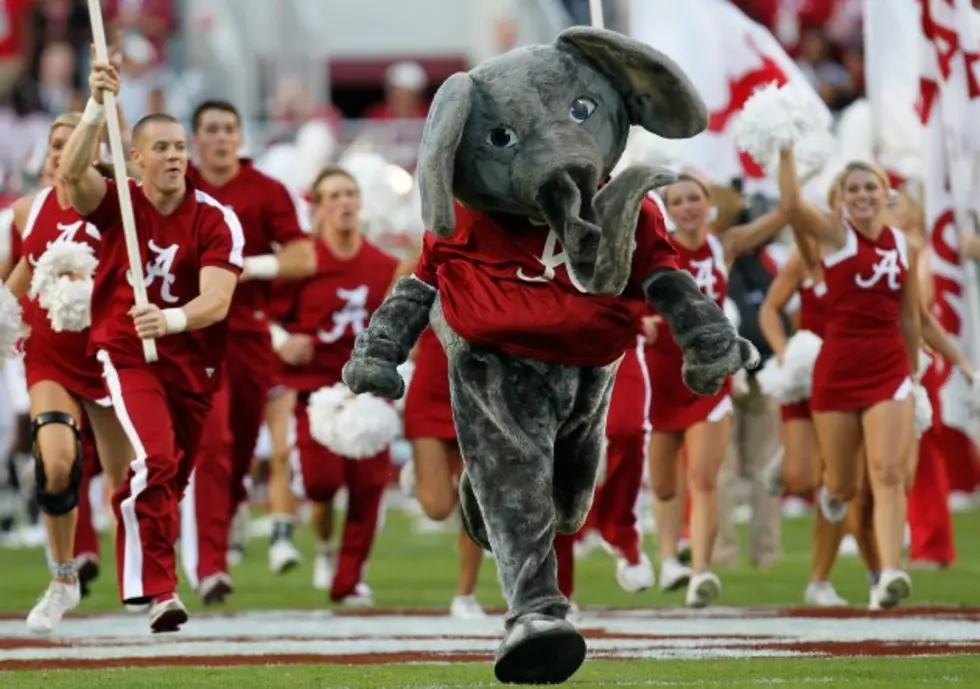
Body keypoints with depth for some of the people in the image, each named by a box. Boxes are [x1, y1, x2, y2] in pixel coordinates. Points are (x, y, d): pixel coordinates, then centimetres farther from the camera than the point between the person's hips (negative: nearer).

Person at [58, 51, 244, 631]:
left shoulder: (215, 219, -9)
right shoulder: (117, 203, -7)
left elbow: (216, 301, -21)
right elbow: (74, 172, -28)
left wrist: (171, 319, -41)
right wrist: (98, 108, -39)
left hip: (193, 361, 3)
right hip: (126, 354, -3)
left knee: (173, 477, 13)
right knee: (153, 459, -23)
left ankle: (147, 578, 33)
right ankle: (158, 591, -24)